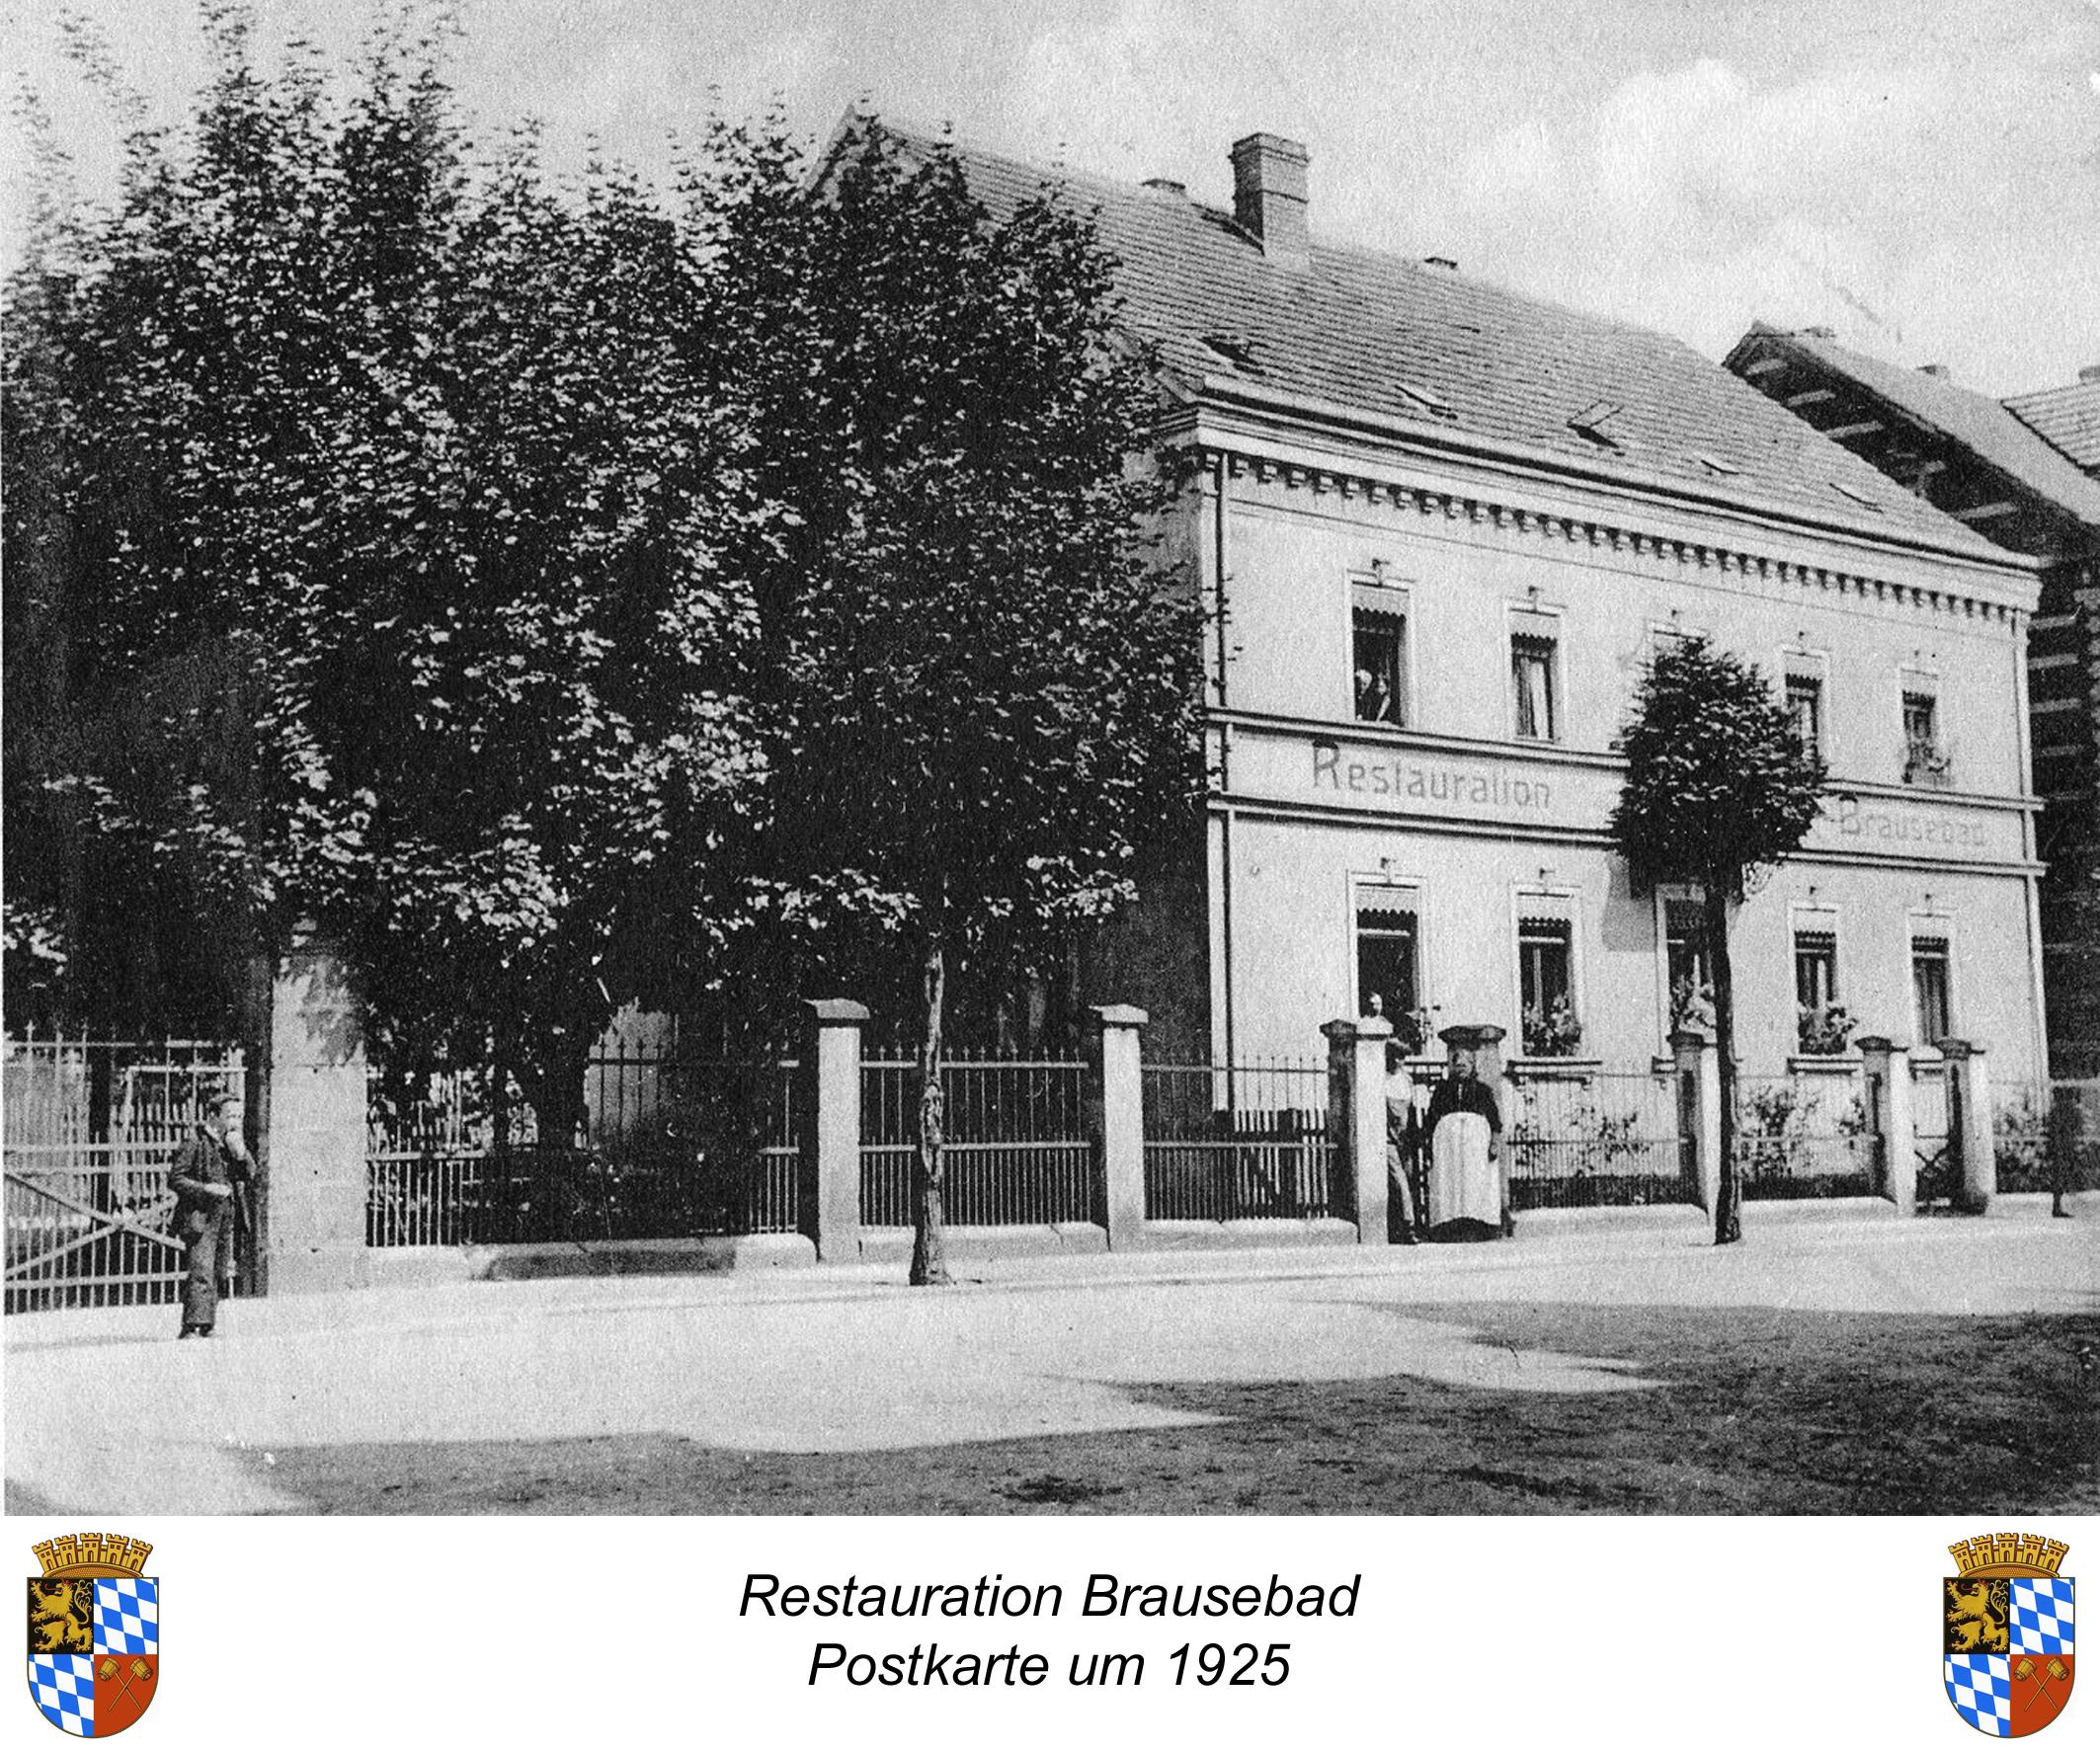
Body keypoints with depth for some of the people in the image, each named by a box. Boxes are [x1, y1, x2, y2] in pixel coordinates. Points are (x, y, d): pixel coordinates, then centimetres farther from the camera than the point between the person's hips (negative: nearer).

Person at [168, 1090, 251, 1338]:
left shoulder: (232, 1143, 14)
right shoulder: (197, 1143, -9)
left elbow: (247, 1176, 11)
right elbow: (174, 1179, -9)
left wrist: (240, 1152, -5)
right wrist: (205, 1189, -19)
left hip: (223, 1220, 8)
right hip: (199, 1218, -8)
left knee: (216, 1273, 11)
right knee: (201, 1273, -17)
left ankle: (206, 1327, 18)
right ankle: (193, 1326, -21)